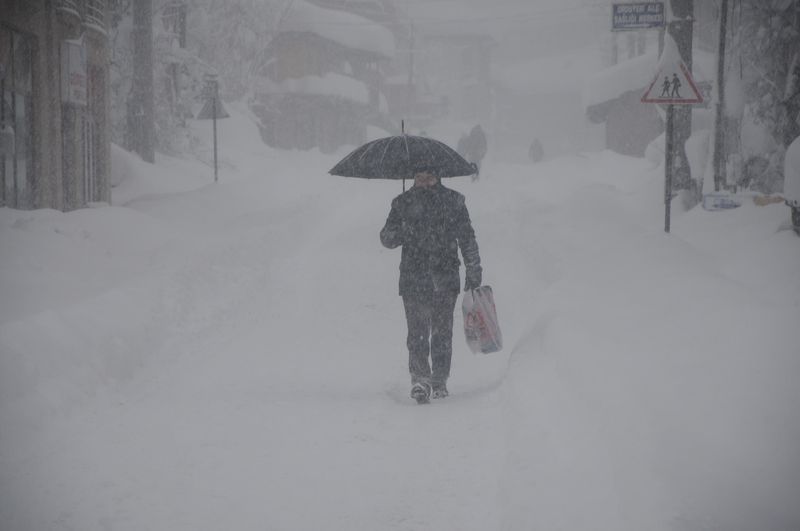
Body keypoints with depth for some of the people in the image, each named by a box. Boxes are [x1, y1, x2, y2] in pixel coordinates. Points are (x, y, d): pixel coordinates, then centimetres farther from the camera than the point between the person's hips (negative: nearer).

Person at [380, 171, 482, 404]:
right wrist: (474, 275, 0)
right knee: (442, 332, 12)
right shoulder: (454, 201, -1)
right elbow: (468, 240, -1)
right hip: (446, 280, 1)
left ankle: (420, 377, -12)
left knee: (417, 332, 4)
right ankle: (440, 383, 16)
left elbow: (387, 238, 2)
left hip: (412, 280, -1)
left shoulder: (402, 203, -3)